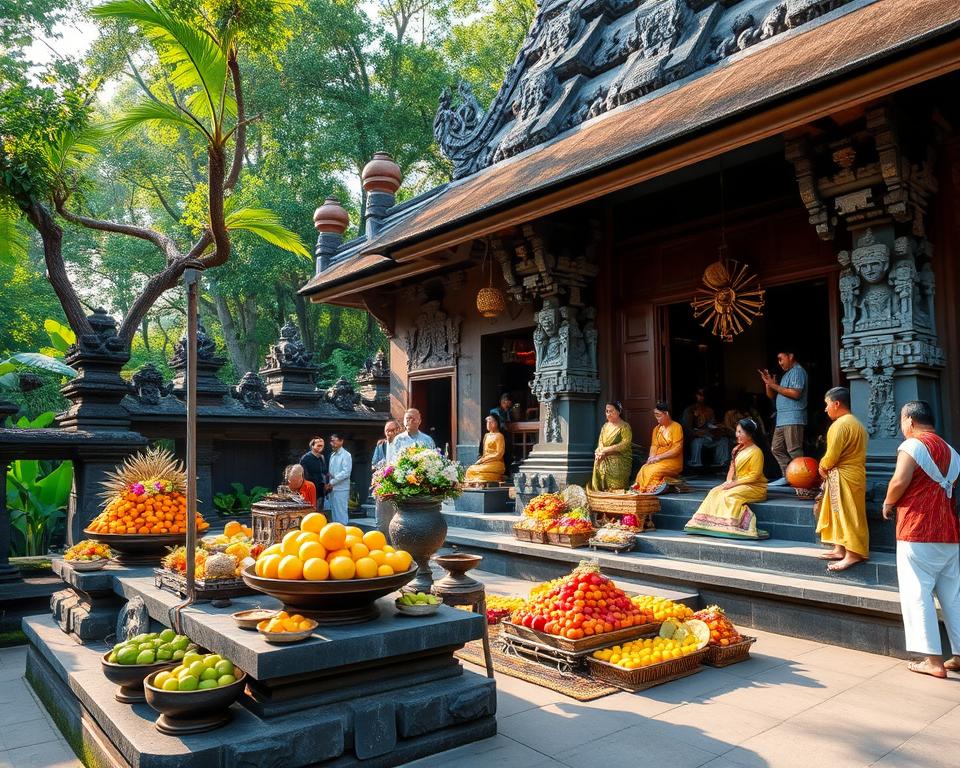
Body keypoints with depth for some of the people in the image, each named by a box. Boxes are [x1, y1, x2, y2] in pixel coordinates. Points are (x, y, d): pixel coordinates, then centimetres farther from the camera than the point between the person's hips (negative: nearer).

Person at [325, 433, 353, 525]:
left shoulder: (346, 455, -8)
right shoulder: (332, 455, 14)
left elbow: (346, 472, -16)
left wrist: (332, 482, -15)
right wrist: (328, 485, 3)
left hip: (341, 489, -7)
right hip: (332, 489, 7)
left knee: (341, 513, -4)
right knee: (333, 513, 11)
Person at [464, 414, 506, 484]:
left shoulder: (499, 436, -4)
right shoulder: (486, 436, 19)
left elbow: (499, 455, -10)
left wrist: (483, 459, -12)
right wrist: (480, 460, -3)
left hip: (495, 464, -6)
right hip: (485, 463, 6)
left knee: (476, 470, -28)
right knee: (470, 469, -19)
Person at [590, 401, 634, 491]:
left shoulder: (625, 427, 0)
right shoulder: (605, 426, 19)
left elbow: (624, 445, -11)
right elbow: (600, 444, 15)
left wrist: (605, 450, -14)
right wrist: (599, 453, -8)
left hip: (620, 459, -5)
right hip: (604, 459, 5)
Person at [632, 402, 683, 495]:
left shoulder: (676, 427, -4)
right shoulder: (657, 429, 17)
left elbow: (677, 449, -11)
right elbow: (654, 445, 11)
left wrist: (658, 457, -15)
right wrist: (651, 457, -11)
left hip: (672, 462, -5)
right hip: (658, 461, 5)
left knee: (652, 471, -30)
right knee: (643, 469, -25)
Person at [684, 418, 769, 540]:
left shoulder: (755, 451, -11)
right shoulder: (738, 449, 15)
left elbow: (754, 475, -16)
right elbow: (732, 468, 16)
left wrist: (734, 483, -19)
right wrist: (729, 481, -4)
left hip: (754, 487, -8)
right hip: (737, 484, 8)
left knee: (729, 495, -32)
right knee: (715, 492, -15)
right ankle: (711, 524, -25)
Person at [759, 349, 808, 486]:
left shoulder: (797, 371, -5)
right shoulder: (787, 374, 24)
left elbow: (796, 393, -20)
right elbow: (772, 396, 23)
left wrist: (774, 385, -13)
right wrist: (768, 383, 6)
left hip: (793, 419, -10)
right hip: (782, 419, 10)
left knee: (794, 450, -9)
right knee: (777, 449, 10)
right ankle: (787, 476, 14)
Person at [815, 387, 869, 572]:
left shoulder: (840, 424, -17)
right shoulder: (855, 423, 17)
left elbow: (832, 454, -20)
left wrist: (823, 467, -1)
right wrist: (827, 467, 11)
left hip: (844, 476, -11)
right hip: (853, 472, 11)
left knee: (847, 514, -8)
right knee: (841, 513, 15)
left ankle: (852, 554, -5)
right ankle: (840, 549, 19)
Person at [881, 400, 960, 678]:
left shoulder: (913, 445, -8)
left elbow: (900, 481, -19)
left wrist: (887, 504, -2)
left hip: (917, 533, -7)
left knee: (917, 595, -2)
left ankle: (933, 660, -2)